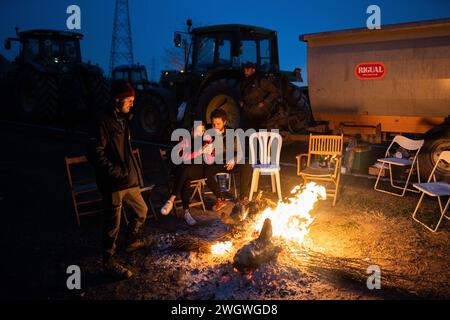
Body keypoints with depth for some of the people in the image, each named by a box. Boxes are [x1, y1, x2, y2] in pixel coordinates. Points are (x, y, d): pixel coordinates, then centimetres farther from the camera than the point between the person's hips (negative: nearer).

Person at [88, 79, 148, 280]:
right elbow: (95, 152, -22)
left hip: (128, 181, 9)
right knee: (113, 224, 1)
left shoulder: (122, 119, 12)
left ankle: (133, 242, 44)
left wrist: (132, 173, 15)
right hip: (113, 184, -9)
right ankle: (109, 262, 17)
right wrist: (116, 172, -19)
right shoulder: (105, 121, -17)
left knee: (141, 211, 22)